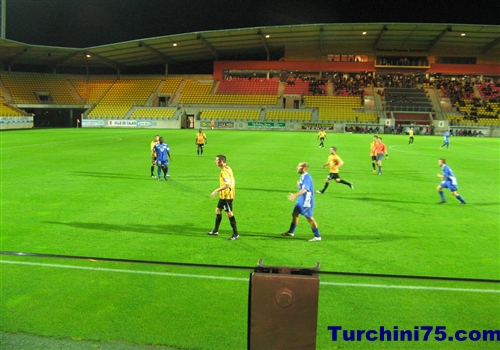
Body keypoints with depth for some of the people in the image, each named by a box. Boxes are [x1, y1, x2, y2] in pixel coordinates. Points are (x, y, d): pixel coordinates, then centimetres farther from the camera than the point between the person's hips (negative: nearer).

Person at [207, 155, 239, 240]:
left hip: (226, 196, -11)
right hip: (223, 195, 11)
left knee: (229, 214, -5)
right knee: (218, 210, 18)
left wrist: (216, 190, -25)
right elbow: (232, 182, 16)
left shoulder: (224, 171, -21)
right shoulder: (227, 168, 10)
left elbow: (227, 185, -29)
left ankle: (236, 234, 2)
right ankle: (215, 231, 29)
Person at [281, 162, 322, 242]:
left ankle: (317, 236, 5)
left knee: (309, 218, -4)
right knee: (294, 214, 18)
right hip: (301, 201, 10)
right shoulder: (302, 176, 8)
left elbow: (305, 189, -36)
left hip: (306, 202, -10)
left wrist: (295, 195, -46)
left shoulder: (307, 177, -22)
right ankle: (291, 232, 34)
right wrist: (299, 184, 26)